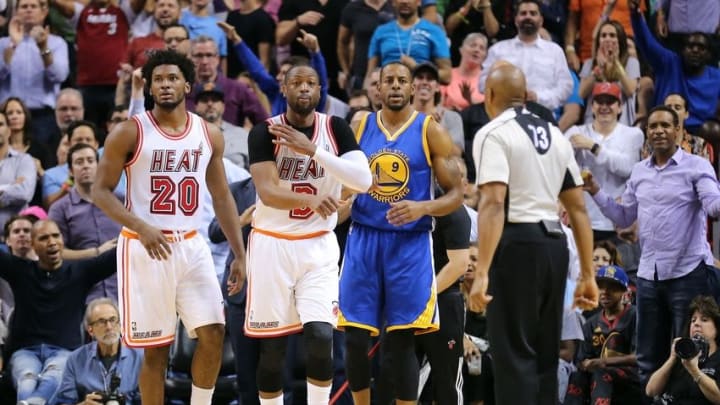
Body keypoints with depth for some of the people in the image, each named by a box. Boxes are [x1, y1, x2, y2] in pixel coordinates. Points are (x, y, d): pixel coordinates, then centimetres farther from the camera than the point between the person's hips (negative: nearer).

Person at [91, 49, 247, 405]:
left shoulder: (209, 135, 7)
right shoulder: (129, 133, -6)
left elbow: (221, 197, 14)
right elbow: (101, 191, -6)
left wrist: (240, 253, 7)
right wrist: (141, 227, -21)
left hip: (191, 246, 4)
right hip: (144, 248, -4)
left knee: (213, 334, -7)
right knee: (155, 348, 0)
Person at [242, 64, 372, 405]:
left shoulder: (336, 129, -2)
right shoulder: (265, 133, -6)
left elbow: (364, 181, -16)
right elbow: (268, 192, -18)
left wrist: (312, 150, -23)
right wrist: (310, 200, -36)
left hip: (318, 246, 1)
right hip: (272, 244, -1)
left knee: (321, 337, -13)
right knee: (272, 345, 3)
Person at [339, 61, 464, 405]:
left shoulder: (429, 131, 0)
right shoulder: (360, 128, 8)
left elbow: (456, 194, -1)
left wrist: (423, 208, -19)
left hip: (410, 244, -2)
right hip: (364, 239, 2)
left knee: (402, 340, -3)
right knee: (355, 336, -1)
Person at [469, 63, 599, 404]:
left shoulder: (494, 134, -6)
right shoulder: (555, 136, 17)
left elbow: (493, 203, -18)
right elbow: (578, 209, 16)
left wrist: (482, 273, -23)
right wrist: (587, 275, 19)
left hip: (517, 244, -7)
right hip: (554, 245, 7)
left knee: (514, 354, -4)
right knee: (545, 355, 14)